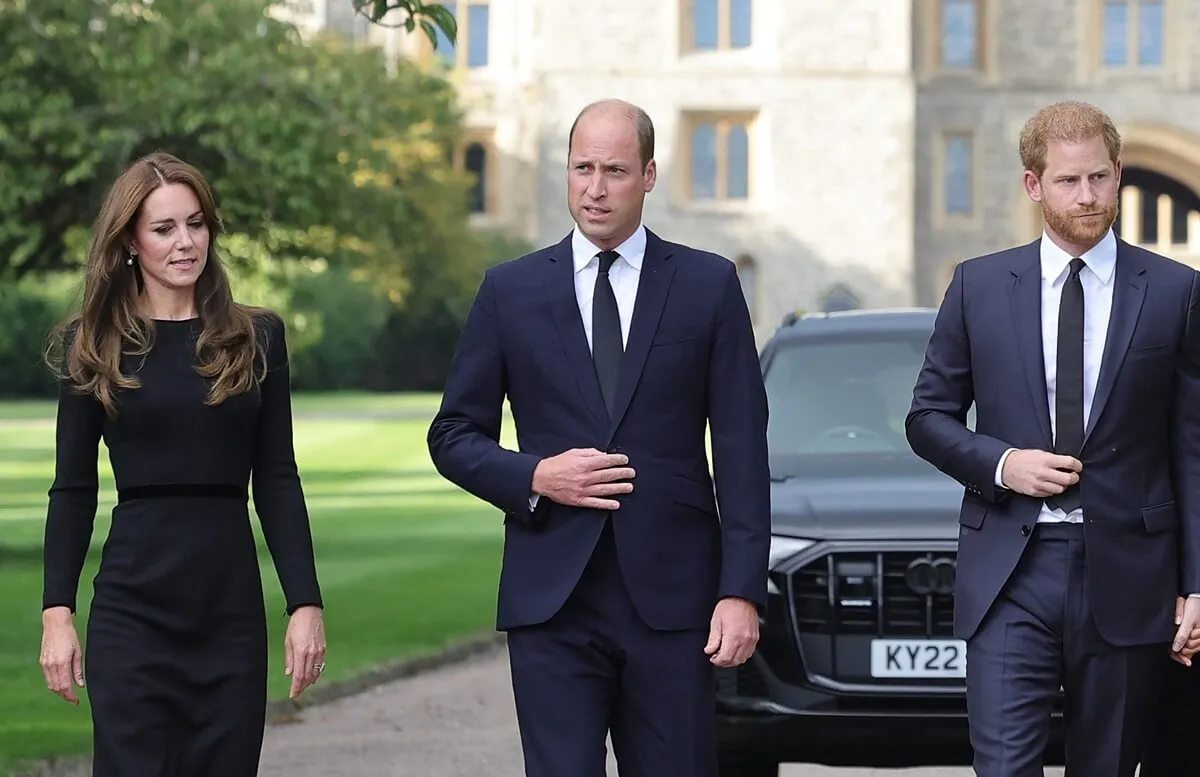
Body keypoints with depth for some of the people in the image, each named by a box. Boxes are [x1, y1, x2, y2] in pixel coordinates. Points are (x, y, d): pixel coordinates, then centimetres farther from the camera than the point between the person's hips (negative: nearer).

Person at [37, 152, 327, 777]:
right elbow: (73, 489, 4)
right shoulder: (94, 346, 4)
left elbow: (277, 481, 6)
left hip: (232, 608, 2)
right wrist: (57, 611, -3)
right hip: (132, 604, -1)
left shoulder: (255, 338, 7)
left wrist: (306, 603, -1)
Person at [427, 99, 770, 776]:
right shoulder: (511, 290, 9)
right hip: (551, 598, 0)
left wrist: (742, 591, -6)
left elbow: (741, 449, 2)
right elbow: (454, 436, 12)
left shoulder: (709, 285, 6)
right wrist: (534, 477, -8)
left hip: (672, 596, 0)